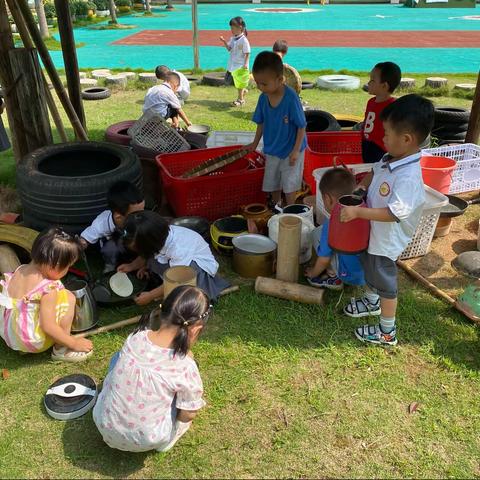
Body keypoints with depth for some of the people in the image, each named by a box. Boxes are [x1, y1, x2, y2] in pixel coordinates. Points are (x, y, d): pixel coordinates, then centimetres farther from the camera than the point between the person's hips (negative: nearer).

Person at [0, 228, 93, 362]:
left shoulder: (20, 270, -3)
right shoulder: (48, 289, -25)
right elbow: (48, 327, -24)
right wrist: (74, 343, -12)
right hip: (32, 342, -8)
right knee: (68, 297, -8)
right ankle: (61, 350, 0)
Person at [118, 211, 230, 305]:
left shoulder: (178, 248, -39)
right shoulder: (159, 236, -19)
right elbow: (148, 254, 5)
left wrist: (150, 296, -25)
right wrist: (131, 266, -5)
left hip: (202, 268, -7)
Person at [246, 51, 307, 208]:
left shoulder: (291, 98, -26)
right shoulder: (263, 97, -10)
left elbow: (301, 126, -19)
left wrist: (296, 151, -18)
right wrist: (255, 143, 13)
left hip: (290, 150, -5)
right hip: (271, 150, 5)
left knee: (289, 184, 4)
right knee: (272, 183, 17)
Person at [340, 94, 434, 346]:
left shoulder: (408, 177, -34)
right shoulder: (391, 159, -6)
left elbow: (394, 213, -36)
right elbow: (375, 171, 16)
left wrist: (358, 212, -34)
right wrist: (362, 185, 0)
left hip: (387, 239, -9)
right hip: (373, 231, 9)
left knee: (384, 281, 7)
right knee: (370, 267, 30)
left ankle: (387, 332, 26)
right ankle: (371, 300, 57)